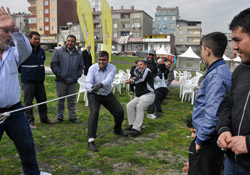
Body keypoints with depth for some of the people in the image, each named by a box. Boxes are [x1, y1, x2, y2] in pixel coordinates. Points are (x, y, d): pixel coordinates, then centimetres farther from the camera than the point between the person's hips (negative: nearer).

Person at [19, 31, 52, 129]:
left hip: (40, 80, 6)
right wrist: (23, 71, 3)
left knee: (42, 100, 13)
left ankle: (44, 118, 27)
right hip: (28, 81, -6)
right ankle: (30, 121, 12)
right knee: (28, 102, 2)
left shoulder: (41, 51, 9)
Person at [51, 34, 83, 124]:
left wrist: (77, 76, 4)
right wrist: (59, 74, -9)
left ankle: (72, 116, 20)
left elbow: (81, 66, 17)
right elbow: (53, 64, -1)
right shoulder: (59, 52, 1)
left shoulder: (78, 54, 10)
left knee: (72, 100, 9)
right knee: (60, 100, 7)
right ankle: (59, 117, 19)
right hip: (61, 81, -2)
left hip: (73, 82, 2)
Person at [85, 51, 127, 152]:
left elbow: (109, 80, -35)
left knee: (120, 112, 3)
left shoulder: (112, 68, -16)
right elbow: (88, 83, -26)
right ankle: (91, 140, -21)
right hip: (94, 95, -3)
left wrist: (100, 84, -57)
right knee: (94, 112, -26)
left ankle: (117, 130, 35)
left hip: (107, 94, 3)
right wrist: (92, 87, -51)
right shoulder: (93, 68, -18)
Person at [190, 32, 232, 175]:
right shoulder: (223, 70, 10)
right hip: (213, 139, 10)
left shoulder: (216, 75, -21)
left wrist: (200, 139, -16)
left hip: (208, 141, -10)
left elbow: (212, 113, -27)